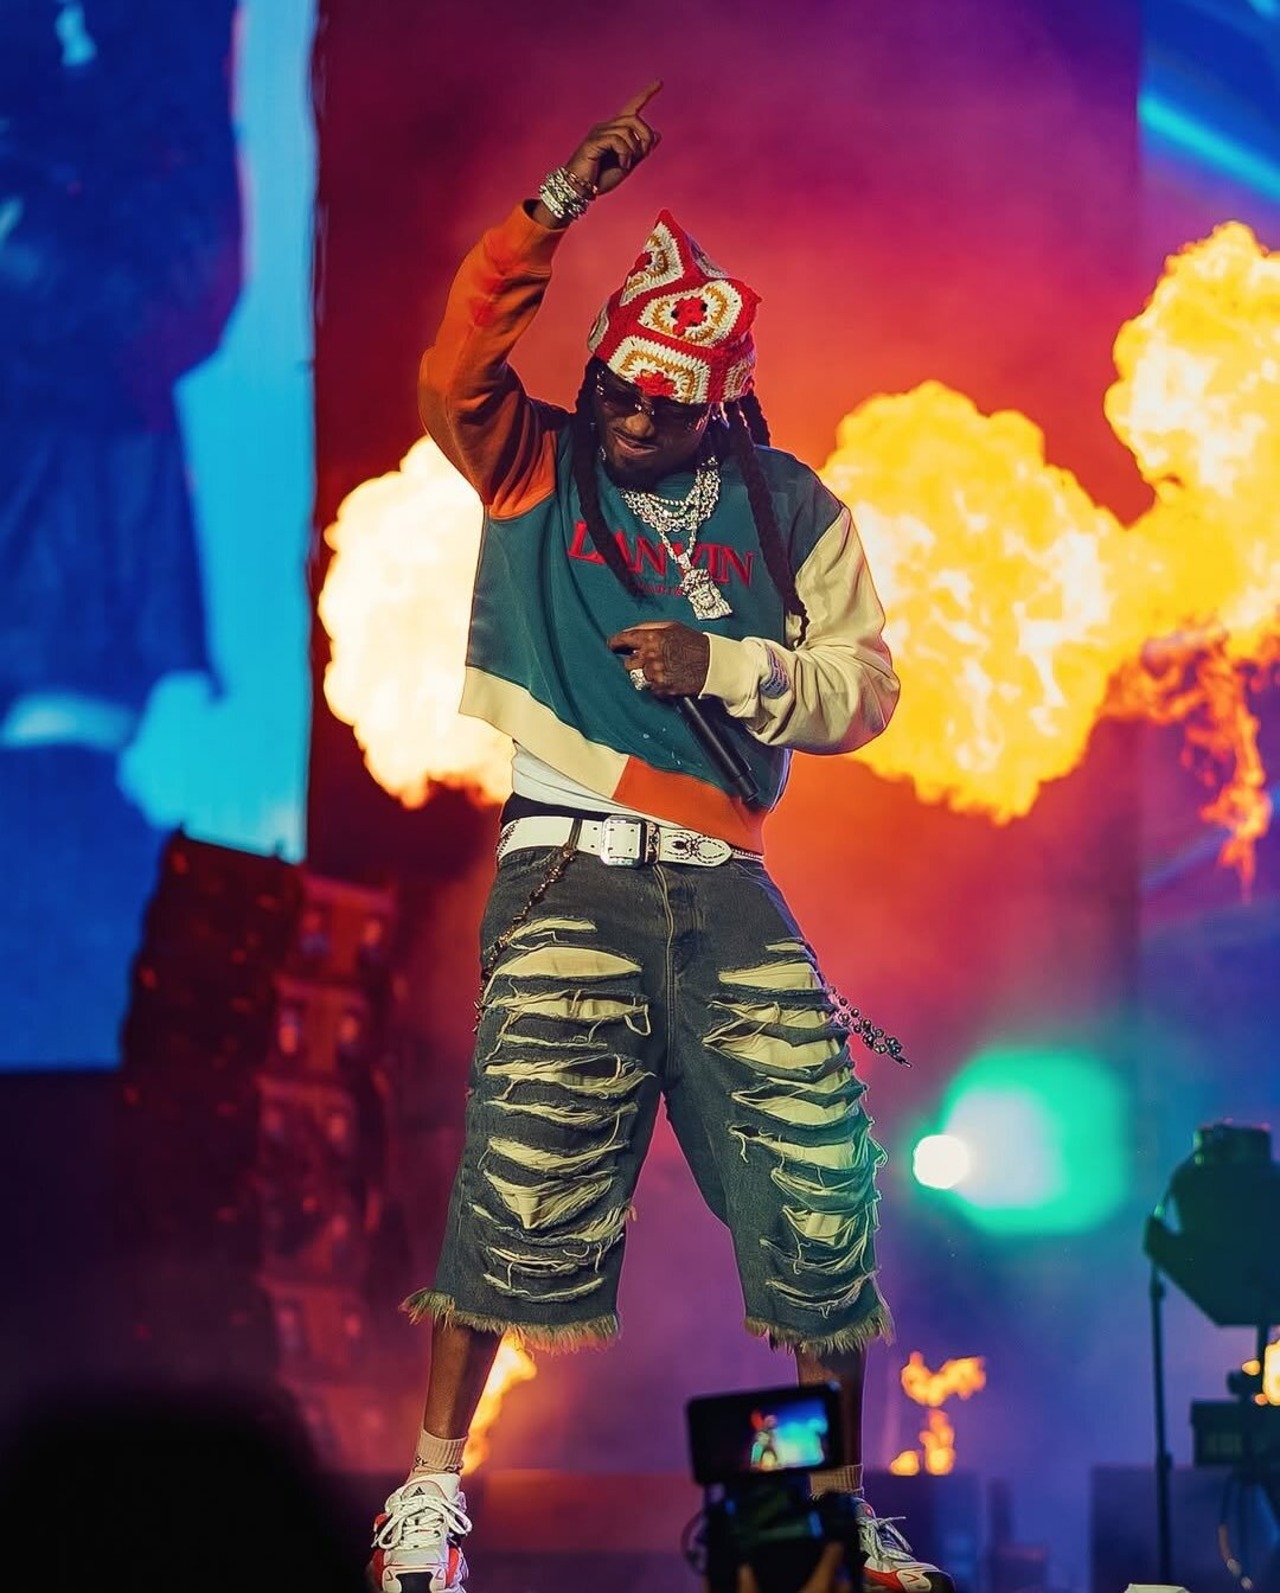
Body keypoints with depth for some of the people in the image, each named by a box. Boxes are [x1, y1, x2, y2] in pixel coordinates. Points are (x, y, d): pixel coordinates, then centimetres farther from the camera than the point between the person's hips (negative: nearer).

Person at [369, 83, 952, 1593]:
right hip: (568, 873, -2)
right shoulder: (536, 468, 9)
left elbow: (863, 688, 9)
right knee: (526, 1177, -12)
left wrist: (725, 667, -8)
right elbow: (458, 363, -10)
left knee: (820, 1181, -3)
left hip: (726, 887, 2)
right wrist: (564, 199, -15)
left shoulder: (789, 510, 12)